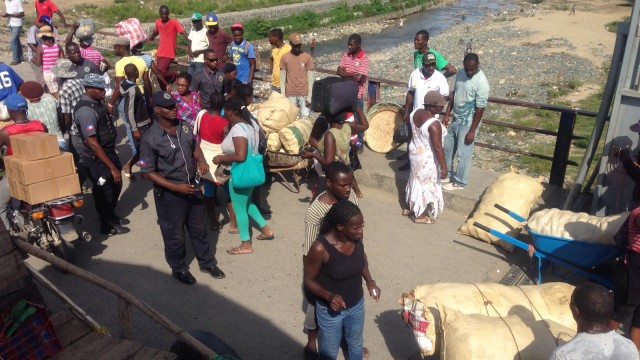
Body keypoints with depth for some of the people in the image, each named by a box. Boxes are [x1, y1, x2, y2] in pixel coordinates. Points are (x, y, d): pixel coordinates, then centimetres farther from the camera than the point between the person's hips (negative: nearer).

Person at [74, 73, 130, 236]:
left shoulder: (97, 103, 3)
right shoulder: (86, 110, -26)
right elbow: (93, 143, -28)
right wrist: (112, 167, -26)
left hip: (109, 152, 9)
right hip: (97, 159, -9)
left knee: (116, 186, 23)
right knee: (104, 192, 9)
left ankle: (111, 216, 45)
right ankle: (107, 225, 30)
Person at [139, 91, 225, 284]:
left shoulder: (184, 126, -4)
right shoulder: (151, 139, -22)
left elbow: (194, 146, 13)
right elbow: (148, 172, -18)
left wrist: (201, 160, -9)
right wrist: (176, 187, -25)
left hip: (193, 187, 6)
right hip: (170, 194, -6)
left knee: (199, 228, 22)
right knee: (175, 234, 14)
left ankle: (207, 262, 42)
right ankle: (179, 268, 38)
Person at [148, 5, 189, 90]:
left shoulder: (174, 22, -12)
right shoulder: (157, 22, 5)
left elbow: (186, 35, -21)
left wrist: (189, 48, -32)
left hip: (169, 54, -6)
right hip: (160, 53, 6)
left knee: (160, 72, -22)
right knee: (160, 74, 10)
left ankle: (174, 75, 7)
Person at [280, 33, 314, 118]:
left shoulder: (307, 57, -3)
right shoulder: (284, 58, -1)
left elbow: (310, 77, -2)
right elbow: (282, 77, 1)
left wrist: (310, 95, -6)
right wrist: (283, 95, -4)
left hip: (304, 93, 0)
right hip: (290, 94, 1)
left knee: (305, 116, 1)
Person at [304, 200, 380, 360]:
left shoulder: (357, 236, -18)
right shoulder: (321, 248, -33)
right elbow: (309, 280, -18)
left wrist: (370, 281, -7)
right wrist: (329, 296, -33)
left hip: (357, 305, 4)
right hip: (330, 310, -4)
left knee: (356, 344, 30)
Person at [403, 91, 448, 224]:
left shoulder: (415, 113, -6)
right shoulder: (434, 123, -29)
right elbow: (437, 147, -27)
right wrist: (443, 167, -20)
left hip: (414, 151, 8)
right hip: (427, 158, -8)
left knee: (415, 179, 23)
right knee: (426, 183, 8)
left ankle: (408, 208, 38)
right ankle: (420, 215, 21)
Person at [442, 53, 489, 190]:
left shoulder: (481, 82, -23)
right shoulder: (460, 73, 0)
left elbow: (480, 109, -21)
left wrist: (472, 131, -19)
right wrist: (447, 115, 9)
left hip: (468, 123, -8)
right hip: (455, 120, 8)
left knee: (463, 153, 5)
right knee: (447, 148, 19)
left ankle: (460, 182, 21)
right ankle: (446, 173, 37)